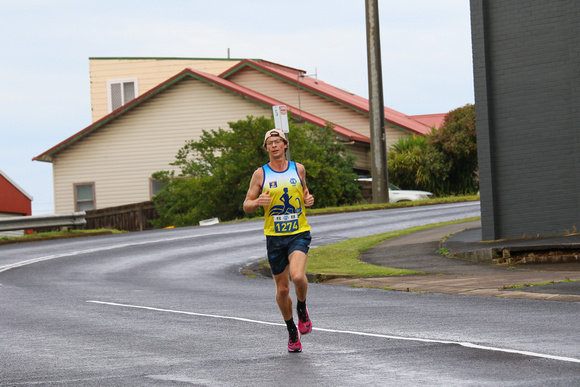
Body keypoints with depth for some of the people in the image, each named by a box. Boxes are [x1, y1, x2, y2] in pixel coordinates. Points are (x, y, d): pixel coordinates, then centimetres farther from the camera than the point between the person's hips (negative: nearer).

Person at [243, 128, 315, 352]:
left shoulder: (298, 169, 5)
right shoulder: (261, 174, 1)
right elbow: (246, 206, 4)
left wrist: (308, 199, 1)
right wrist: (258, 202, -18)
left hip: (299, 233, -1)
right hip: (274, 236, 1)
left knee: (297, 276, -26)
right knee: (282, 288, 6)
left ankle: (302, 308, 5)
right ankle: (292, 332, 25)